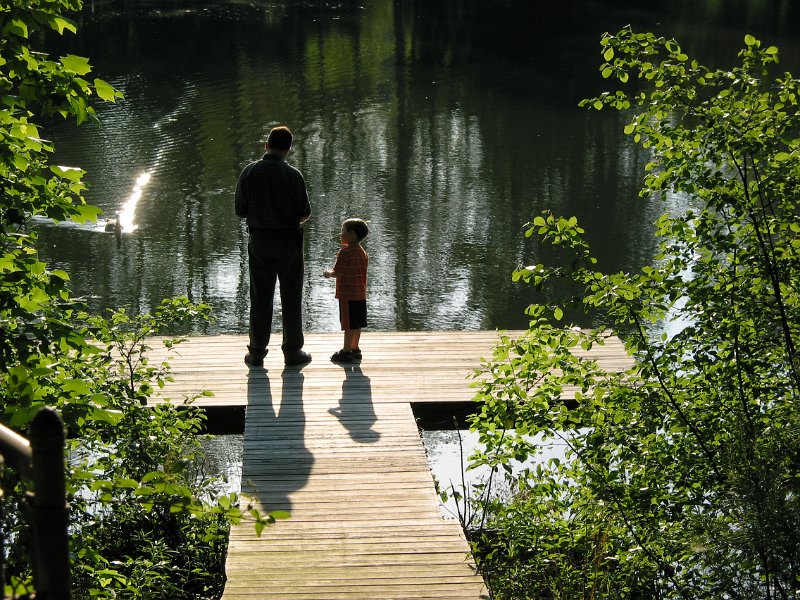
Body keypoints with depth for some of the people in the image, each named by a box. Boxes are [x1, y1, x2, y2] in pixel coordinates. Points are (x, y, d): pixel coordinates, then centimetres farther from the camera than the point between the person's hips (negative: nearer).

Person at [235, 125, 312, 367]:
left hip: (259, 239, 2)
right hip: (288, 240, -2)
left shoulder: (249, 172, -6)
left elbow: (240, 210, -3)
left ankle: (256, 353, 13)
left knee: (260, 297, 10)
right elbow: (305, 213, -8)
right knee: (291, 297, 8)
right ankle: (292, 351, 13)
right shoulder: (292, 175, -12)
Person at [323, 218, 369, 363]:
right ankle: (355, 349, 20)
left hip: (348, 295, -8)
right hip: (361, 295, 8)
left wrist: (328, 273, 3)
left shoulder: (345, 252, -15)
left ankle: (346, 351, 0)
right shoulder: (363, 253, 10)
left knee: (349, 325, -4)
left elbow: (337, 273, -17)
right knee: (357, 324, 13)